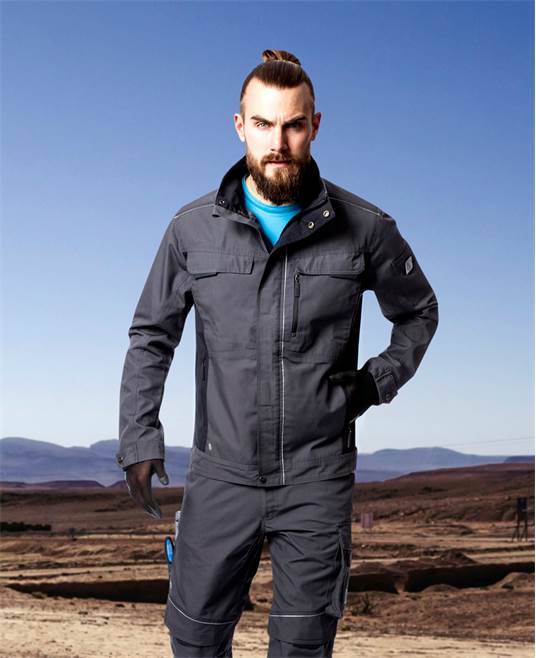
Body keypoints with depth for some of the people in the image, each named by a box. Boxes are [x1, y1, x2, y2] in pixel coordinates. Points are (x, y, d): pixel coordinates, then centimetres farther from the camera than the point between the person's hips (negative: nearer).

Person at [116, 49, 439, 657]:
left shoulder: (363, 228, -3)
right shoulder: (193, 228, -1)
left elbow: (419, 312, 14)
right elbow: (151, 336, 8)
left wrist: (378, 380, -1)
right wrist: (139, 439, -1)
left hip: (317, 477, -1)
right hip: (222, 472, 1)